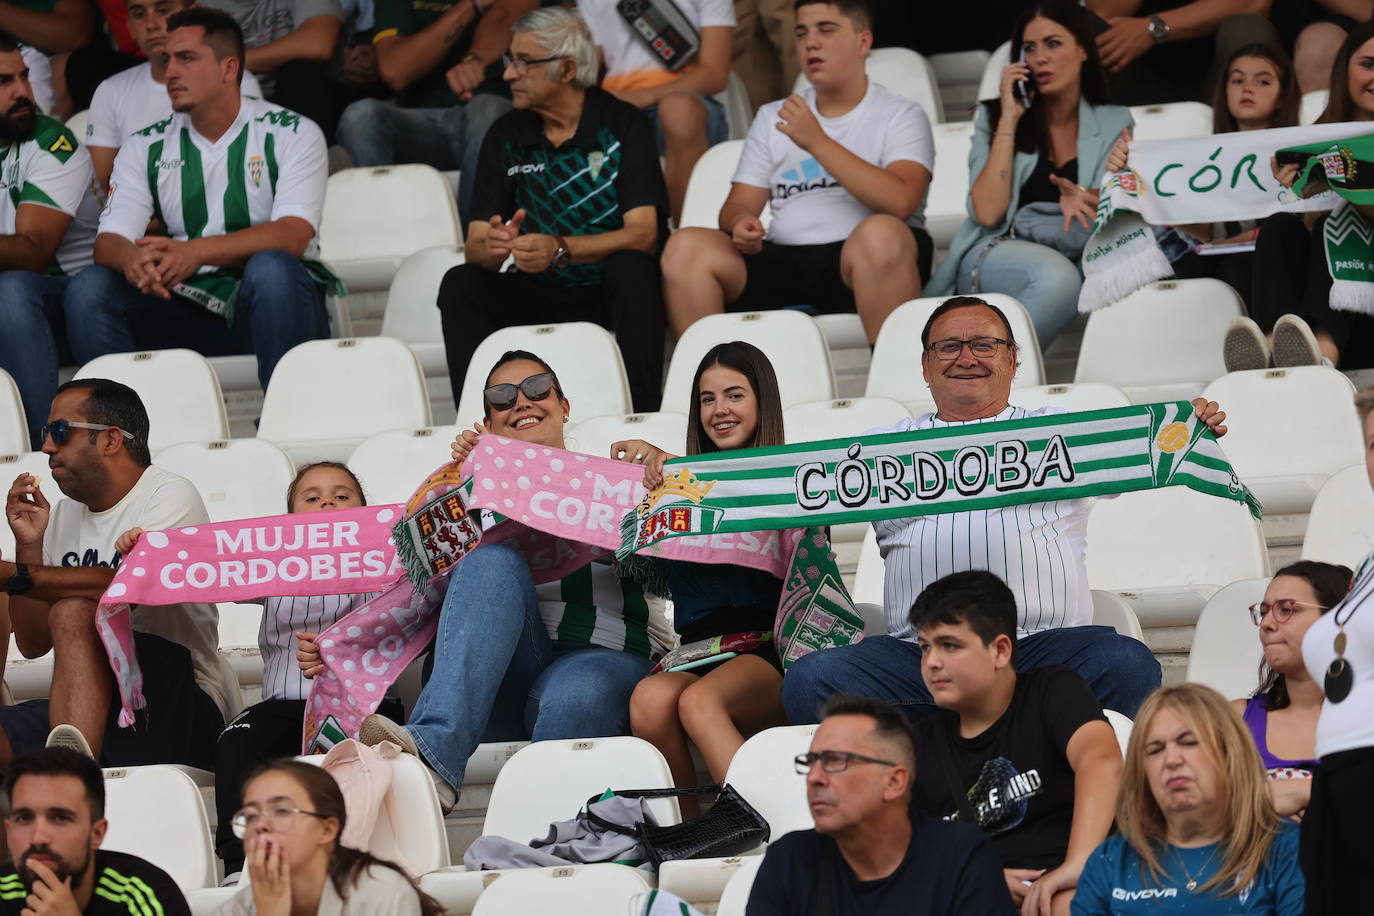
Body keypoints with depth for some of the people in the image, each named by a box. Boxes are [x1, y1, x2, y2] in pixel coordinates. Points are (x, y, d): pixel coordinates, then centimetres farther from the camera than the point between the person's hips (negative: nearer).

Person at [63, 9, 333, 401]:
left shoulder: (291, 134, 0)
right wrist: (131, 258, -28)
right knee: (88, 289, -20)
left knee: (270, 268, -36)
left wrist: (196, 252, -31)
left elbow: (292, 235, -15)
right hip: (186, 312, 3)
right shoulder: (145, 147, 12)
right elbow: (109, 240, 0)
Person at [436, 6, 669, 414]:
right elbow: (475, 243, -2)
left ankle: (641, 415, -33)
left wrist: (561, 250, -34)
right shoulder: (505, 136, 4)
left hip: (613, 290, -3)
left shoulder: (622, 125, -7)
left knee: (631, 267, -34)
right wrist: (493, 247, -29)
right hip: (541, 294, 3)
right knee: (460, 284, -21)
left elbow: (643, 234, -18)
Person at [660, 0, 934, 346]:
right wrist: (740, 224, -8)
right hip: (782, 261, 4)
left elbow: (900, 201, -11)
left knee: (881, 235, -39)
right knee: (685, 247, -20)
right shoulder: (772, 118, 24)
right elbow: (739, 205, 18)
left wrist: (817, 142, -14)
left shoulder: (901, 115, 8)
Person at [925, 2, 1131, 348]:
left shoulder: (1114, 124, 12)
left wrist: (1082, 199, -21)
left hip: (1073, 261, 2)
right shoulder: (993, 118, 8)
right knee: (1056, 275, -38)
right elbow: (988, 213, -6)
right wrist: (1009, 120, -6)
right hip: (991, 259, -2)